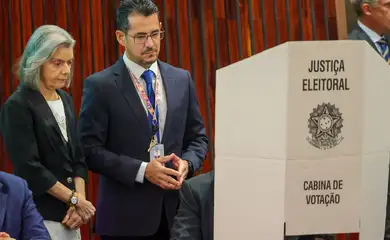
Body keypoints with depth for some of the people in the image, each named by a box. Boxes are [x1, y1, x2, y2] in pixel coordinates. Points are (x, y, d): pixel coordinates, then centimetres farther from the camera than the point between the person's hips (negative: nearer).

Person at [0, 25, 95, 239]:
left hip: (68, 214, 6)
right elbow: (29, 167, -15)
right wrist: (74, 199, -11)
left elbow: (78, 157, 12)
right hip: (40, 218, -6)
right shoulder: (18, 106, -10)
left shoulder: (65, 100, 11)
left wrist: (79, 200, -3)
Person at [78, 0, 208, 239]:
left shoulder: (181, 79, 9)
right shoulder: (100, 85, -5)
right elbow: (90, 150, -10)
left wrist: (187, 163, -8)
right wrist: (142, 170, -18)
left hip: (175, 210, 4)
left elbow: (198, 137, 14)